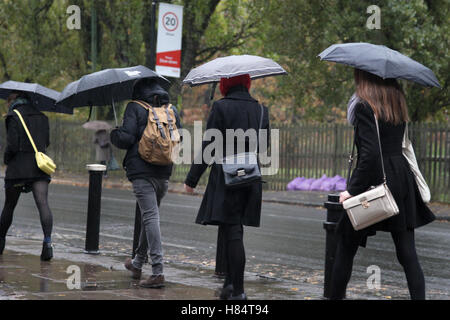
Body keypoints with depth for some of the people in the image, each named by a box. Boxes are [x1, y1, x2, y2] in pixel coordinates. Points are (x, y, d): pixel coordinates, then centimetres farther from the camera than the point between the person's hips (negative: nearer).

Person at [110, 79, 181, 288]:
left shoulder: (135, 108, -2)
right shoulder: (171, 110, 14)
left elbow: (126, 138, -10)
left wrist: (114, 134, 11)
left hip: (142, 171, -6)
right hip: (164, 172, 6)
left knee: (151, 217, -12)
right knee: (149, 216, 20)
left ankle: (158, 271, -20)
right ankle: (138, 263, 33)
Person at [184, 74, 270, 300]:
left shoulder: (221, 107, -8)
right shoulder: (260, 110, 9)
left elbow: (209, 146, -10)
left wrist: (192, 179, -5)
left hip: (226, 178, -6)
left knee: (232, 233, -6)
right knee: (233, 232, 16)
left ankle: (238, 291, -8)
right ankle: (230, 283, 18)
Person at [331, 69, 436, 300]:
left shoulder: (364, 106, -12)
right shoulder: (398, 101, 9)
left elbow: (370, 153, -20)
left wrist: (352, 189, -18)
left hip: (374, 179, -6)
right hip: (402, 176, 6)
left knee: (346, 247, 9)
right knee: (407, 252, 4)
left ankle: (336, 295, 17)